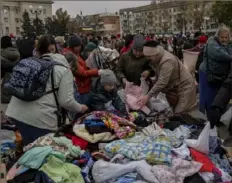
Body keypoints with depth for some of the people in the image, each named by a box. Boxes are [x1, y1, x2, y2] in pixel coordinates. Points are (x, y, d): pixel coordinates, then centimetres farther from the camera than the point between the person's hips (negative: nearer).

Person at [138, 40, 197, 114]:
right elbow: (159, 78, 5)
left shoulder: (167, 61, -32)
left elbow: (162, 82, -37)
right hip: (173, 87, 9)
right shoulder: (155, 59, -3)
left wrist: (148, 96, -37)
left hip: (184, 86, -9)